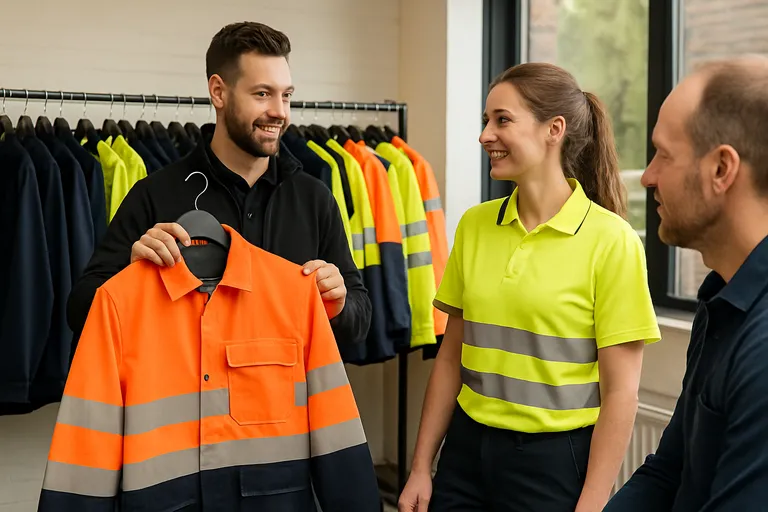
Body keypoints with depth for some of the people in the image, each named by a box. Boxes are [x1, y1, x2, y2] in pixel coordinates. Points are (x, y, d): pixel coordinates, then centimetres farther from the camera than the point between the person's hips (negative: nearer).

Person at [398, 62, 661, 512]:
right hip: (467, 449, 4)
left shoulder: (611, 240, -13)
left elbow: (620, 393, -11)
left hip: (556, 458, -4)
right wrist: (421, 467, 7)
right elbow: (451, 357, 8)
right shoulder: (475, 225, 1)